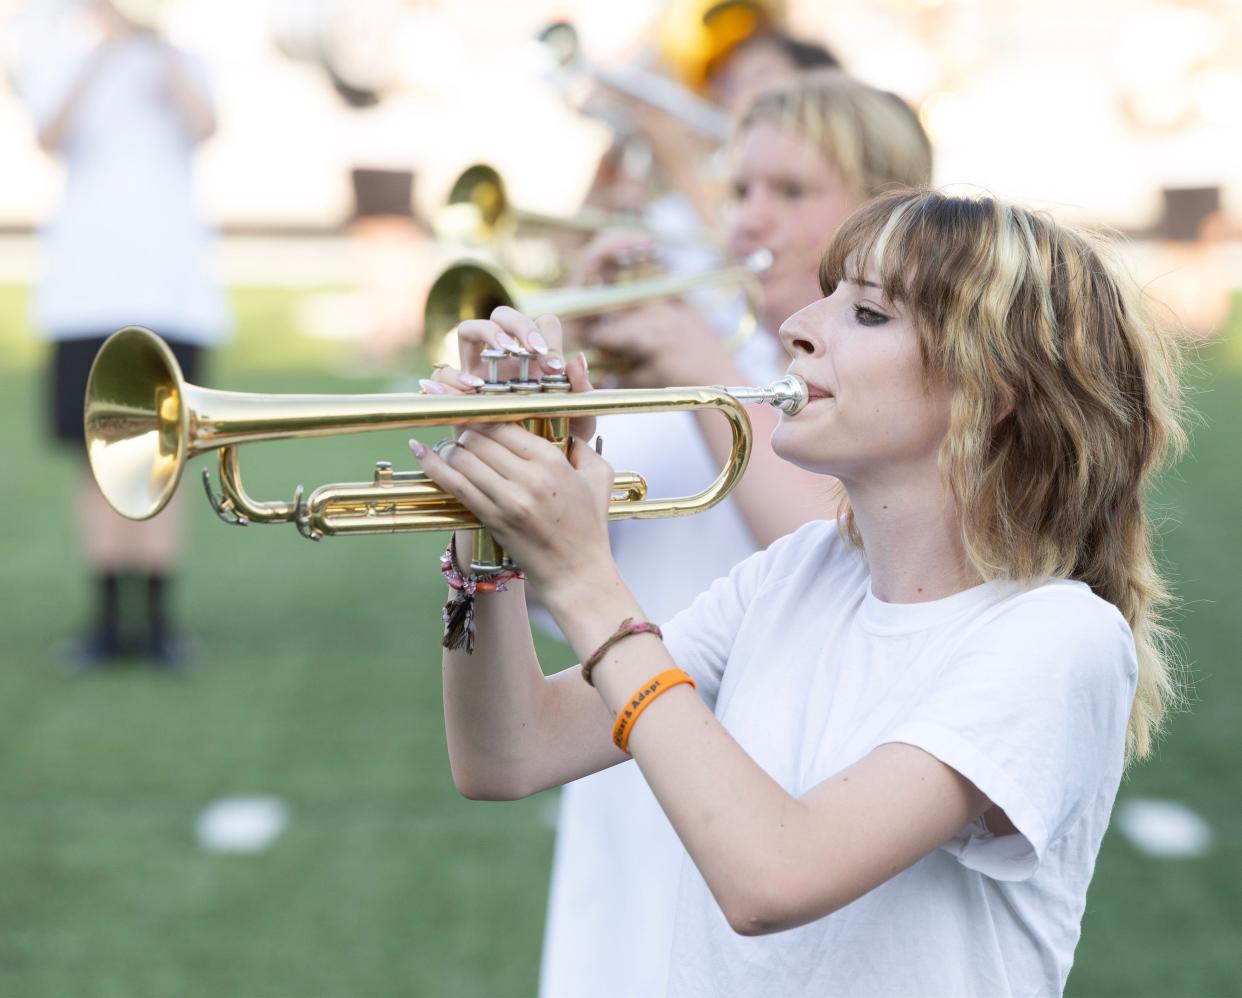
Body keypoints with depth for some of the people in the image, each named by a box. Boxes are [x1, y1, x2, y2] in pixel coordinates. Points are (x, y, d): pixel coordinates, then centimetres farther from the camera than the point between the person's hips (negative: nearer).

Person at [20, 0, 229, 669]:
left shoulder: (181, 72, 11)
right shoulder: (63, 77, 11)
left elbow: (204, 125, -11)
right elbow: (50, 139, -11)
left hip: (167, 286, 0)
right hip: (87, 285, 0)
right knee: (99, 458, -1)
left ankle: (159, 621, 4)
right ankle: (107, 621, 6)